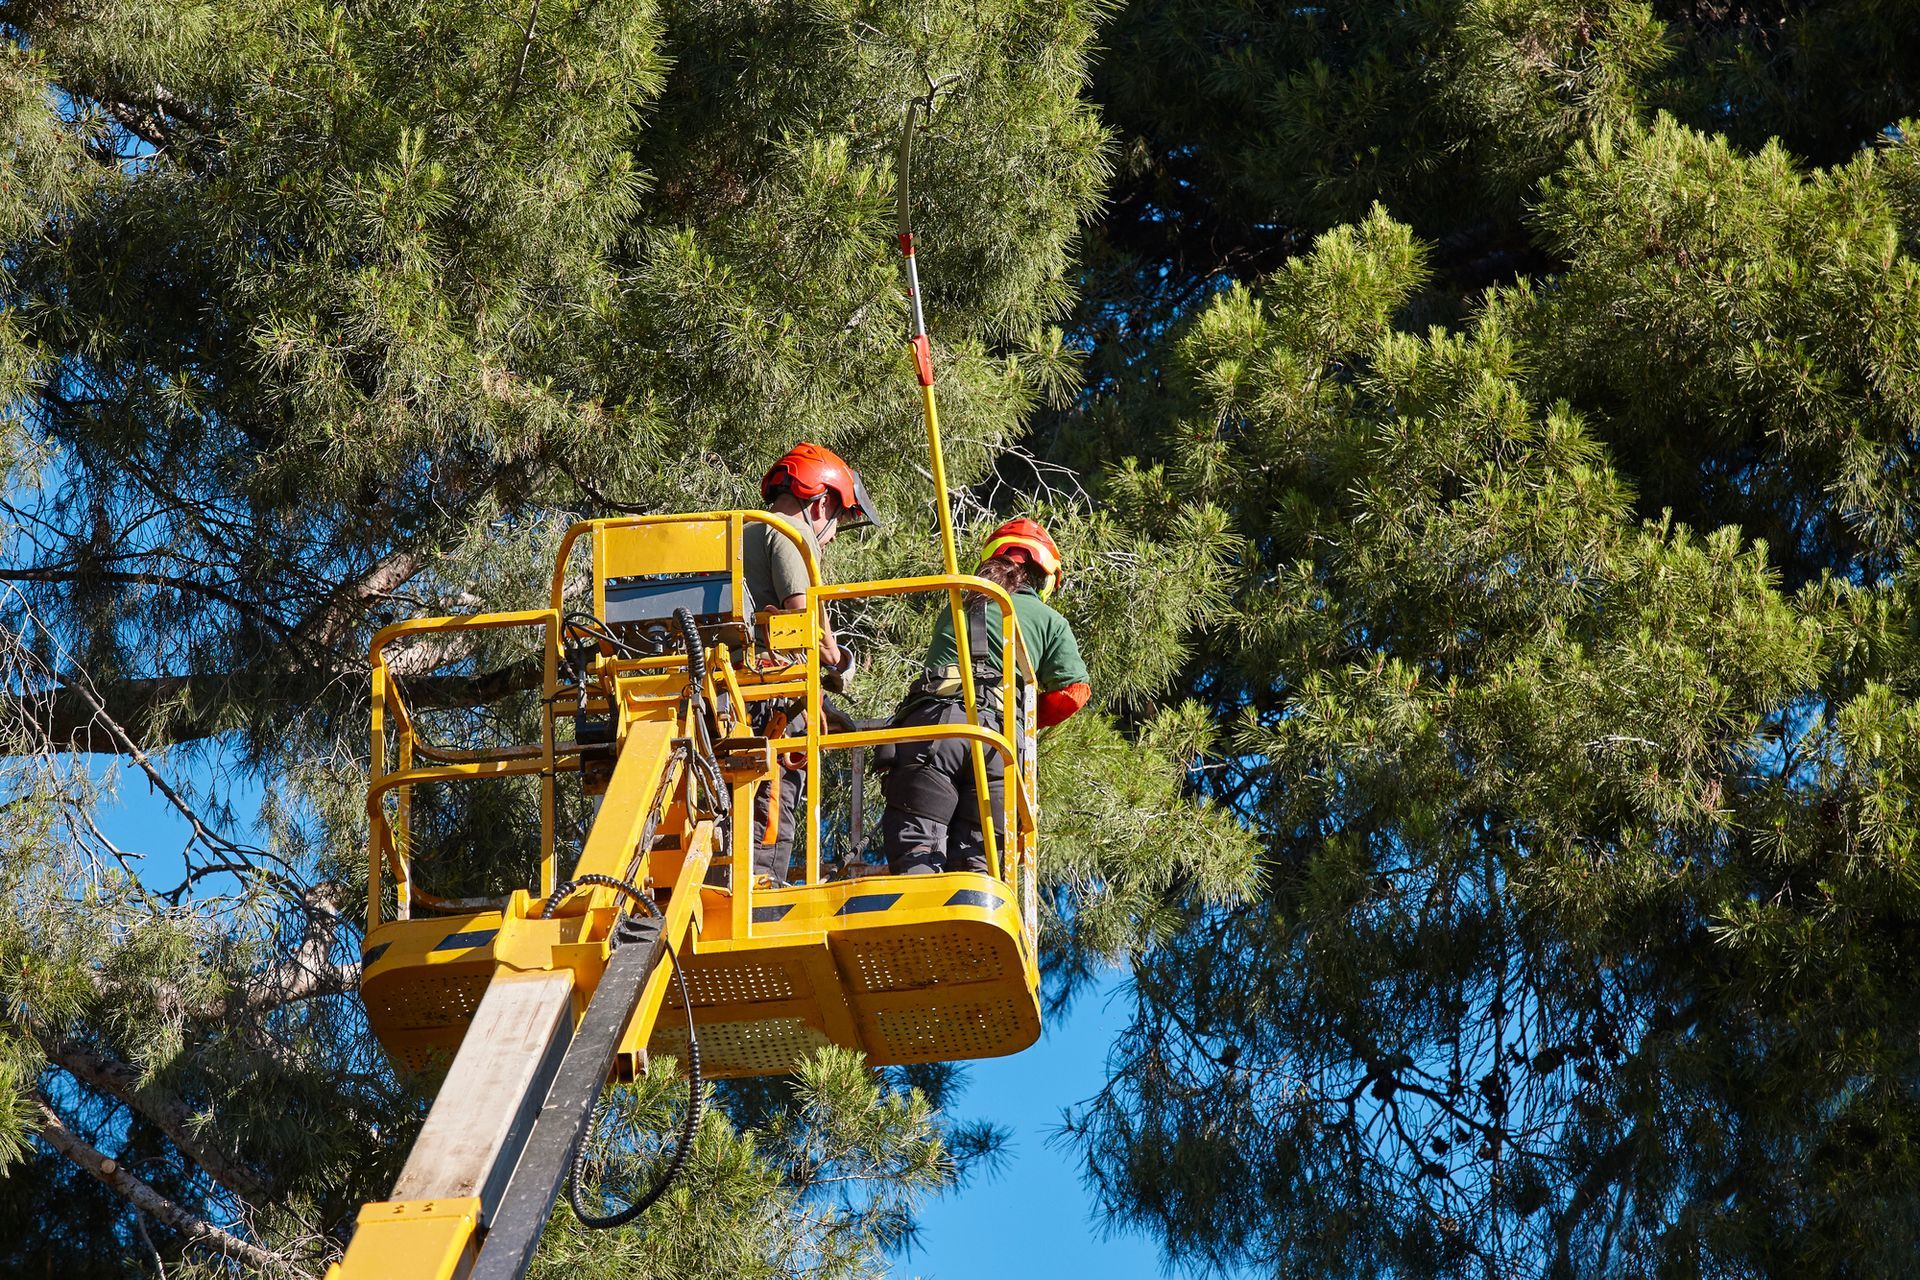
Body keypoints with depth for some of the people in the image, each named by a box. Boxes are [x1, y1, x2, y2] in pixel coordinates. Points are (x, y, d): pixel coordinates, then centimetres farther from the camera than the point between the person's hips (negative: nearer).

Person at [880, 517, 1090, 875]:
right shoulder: (1050, 621, 20)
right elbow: (1074, 689, 9)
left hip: (934, 722, 0)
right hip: (1000, 741, 0)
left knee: (915, 851, -8)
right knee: (971, 860, 3)